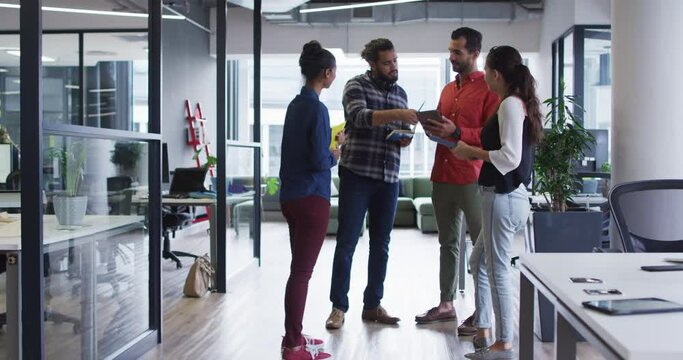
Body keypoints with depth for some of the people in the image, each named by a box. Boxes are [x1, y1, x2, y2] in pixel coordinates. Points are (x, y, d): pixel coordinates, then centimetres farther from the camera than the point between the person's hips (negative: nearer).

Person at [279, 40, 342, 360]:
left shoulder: (295, 105, 11)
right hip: (311, 198, -9)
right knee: (302, 271, -4)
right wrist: (335, 156, 2)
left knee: (299, 268, 16)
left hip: (291, 196, 9)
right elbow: (319, 161, -17)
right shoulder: (317, 108, -15)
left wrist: (329, 144, 16)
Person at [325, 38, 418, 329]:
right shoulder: (357, 85, -1)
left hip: (389, 177, 5)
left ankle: (373, 305, 18)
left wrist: (406, 138, -1)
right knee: (347, 241, -3)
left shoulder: (400, 93, 16)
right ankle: (338, 306, 4)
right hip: (357, 173, -5)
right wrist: (397, 114, -29)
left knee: (381, 244, 8)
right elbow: (359, 116, -19)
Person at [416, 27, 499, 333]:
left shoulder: (488, 89, -5)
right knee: (448, 242, 14)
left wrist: (455, 131, -21)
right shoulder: (448, 90, 18)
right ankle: (446, 304, 23)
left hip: (472, 179, -8)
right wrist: (433, 128, 4)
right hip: (442, 176, 8)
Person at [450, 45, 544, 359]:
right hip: (509, 195, 10)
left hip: (504, 198, -10)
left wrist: (471, 151, -10)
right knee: (479, 261, 19)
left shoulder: (510, 104, -13)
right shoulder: (520, 103, 15)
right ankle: (483, 331, 27)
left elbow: (510, 157, -20)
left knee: (497, 269, -2)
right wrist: (475, 152, 13)